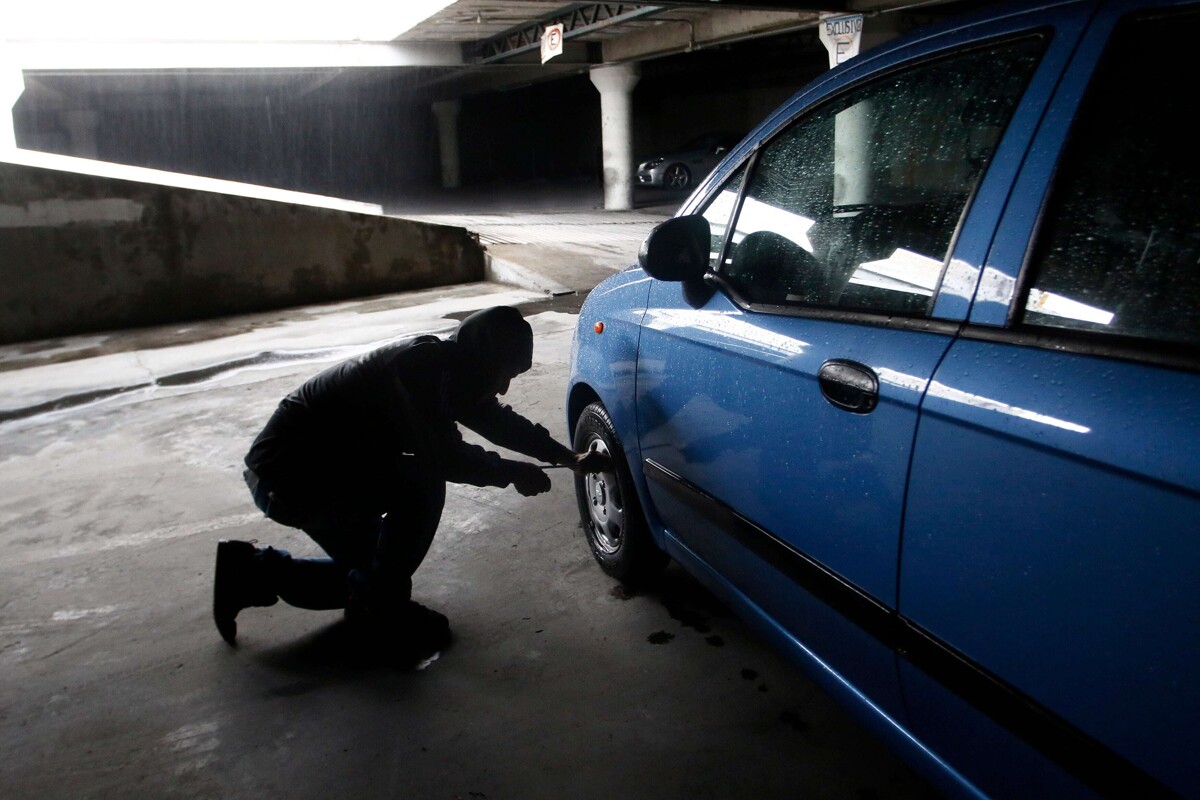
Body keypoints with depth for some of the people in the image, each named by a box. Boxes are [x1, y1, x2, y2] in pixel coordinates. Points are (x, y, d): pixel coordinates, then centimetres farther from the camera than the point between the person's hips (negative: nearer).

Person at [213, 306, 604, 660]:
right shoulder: (422, 367, -24)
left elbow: (497, 420, 14)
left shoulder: (446, 367, 4)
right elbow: (443, 457, -26)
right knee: (421, 484, -22)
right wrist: (513, 473, -11)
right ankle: (385, 607, -5)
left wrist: (569, 457, 13)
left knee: (369, 573, 16)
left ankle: (251, 570, 21)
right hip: (286, 480, -10)